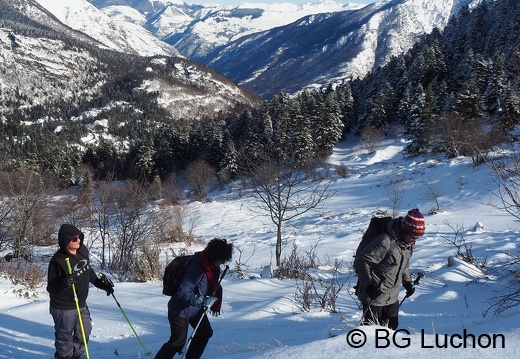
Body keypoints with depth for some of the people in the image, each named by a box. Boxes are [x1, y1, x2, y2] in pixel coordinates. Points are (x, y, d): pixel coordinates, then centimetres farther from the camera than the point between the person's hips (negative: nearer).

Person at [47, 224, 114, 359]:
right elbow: (50, 287, -23)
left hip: (81, 304, 8)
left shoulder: (82, 251, -3)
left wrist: (102, 284, 16)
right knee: (65, 338, 7)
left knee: (84, 332, 21)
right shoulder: (58, 261, -25)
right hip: (64, 308, -8)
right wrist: (64, 283, -41)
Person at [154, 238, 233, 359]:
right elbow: (183, 293, -35)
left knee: (206, 333, 15)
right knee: (177, 342, -4)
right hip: (180, 310, -9)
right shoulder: (196, 268, -33)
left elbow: (214, 286, 15)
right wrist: (203, 301, -34)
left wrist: (215, 303, 10)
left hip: (196, 308, 9)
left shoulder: (213, 267, -4)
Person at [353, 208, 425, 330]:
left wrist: (407, 282, 9)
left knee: (392, 326, 12)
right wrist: (368, 285, -26)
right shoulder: (386, 241, -25)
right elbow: (361, 262, -23)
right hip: (374, 295, -8)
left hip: (392, 297, 8)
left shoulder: (409, 243, 2)